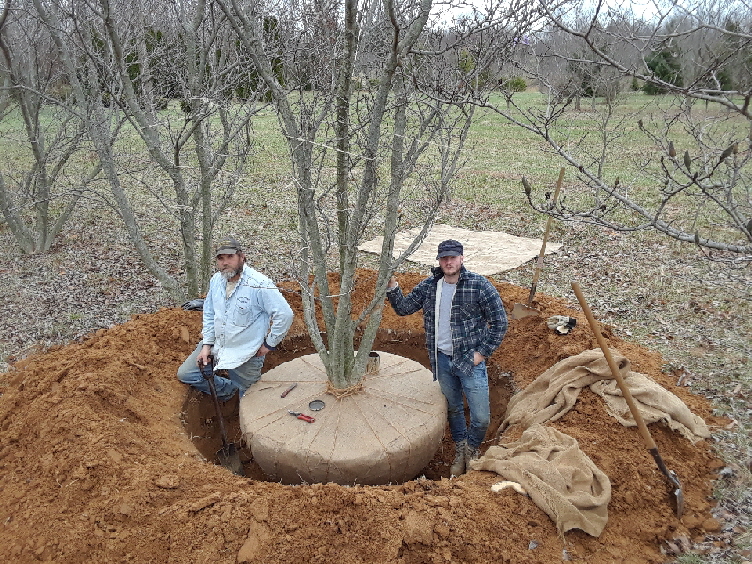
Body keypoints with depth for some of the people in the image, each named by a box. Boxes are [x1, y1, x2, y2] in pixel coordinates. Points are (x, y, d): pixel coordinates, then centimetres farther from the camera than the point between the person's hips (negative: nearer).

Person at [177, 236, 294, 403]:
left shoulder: (259, 285, -24)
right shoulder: (216, 280, -1)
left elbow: (285, 314, -23)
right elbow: (209, 314, 10)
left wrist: (269, 344, -16)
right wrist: (207, 345, 2)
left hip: (245, 355, -6)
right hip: (217, 344, 6)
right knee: (185, 374, 7)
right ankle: (228, 389, 24)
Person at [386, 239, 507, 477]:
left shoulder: (479, 285, -13)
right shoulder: (429, 286, 0)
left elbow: (499, 322, -9)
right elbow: (404, 307, 8)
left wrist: (482, 352, -11)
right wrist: (392, 286, -9)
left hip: (470, 360, -3)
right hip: (442, 359, 4)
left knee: (481, 417, 1)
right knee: (453, 409, 20)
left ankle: (472, 448, 32)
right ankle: (460, 450, 43)